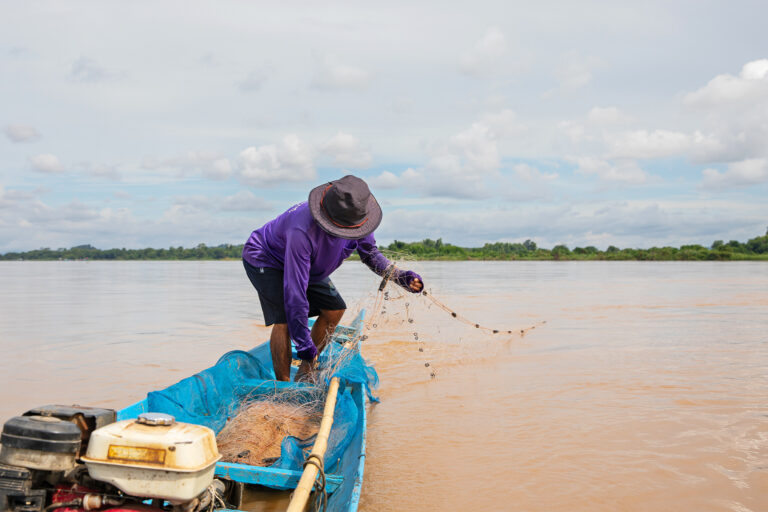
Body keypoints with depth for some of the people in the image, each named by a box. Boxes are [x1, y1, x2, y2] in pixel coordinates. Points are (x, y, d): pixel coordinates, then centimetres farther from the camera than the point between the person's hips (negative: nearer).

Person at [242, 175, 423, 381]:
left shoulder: (355, 217, -22)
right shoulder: (303, 231, -44)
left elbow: (370, 253, -1)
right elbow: (295, 290, -39)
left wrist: (400, 276, -16)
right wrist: (303, 343, -35)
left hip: (307, 266, 8)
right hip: (263, 260, -7)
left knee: (334, 309, 0)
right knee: (285, 318, -24)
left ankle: (305, 373, 11)